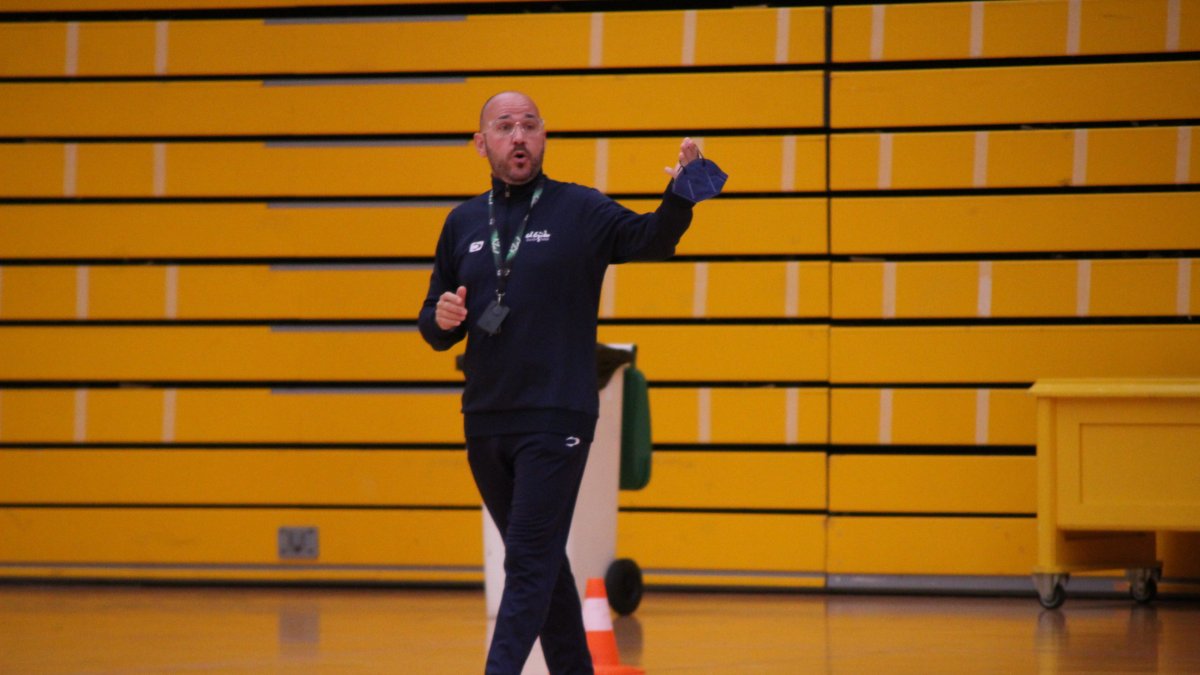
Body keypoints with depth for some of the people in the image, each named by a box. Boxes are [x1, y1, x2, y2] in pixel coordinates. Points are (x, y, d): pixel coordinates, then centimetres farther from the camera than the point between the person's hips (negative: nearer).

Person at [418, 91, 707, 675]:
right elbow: (436, 329, 17)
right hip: (483, 423, 5)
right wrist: (441, 320, -7)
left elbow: (650, 239, -17)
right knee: (539, 561, 14)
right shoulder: (462, 224, 11)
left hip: (556, 422, -5)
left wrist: (680, 194, -37)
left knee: (531, 561, -9)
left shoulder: (581, 211, -1)